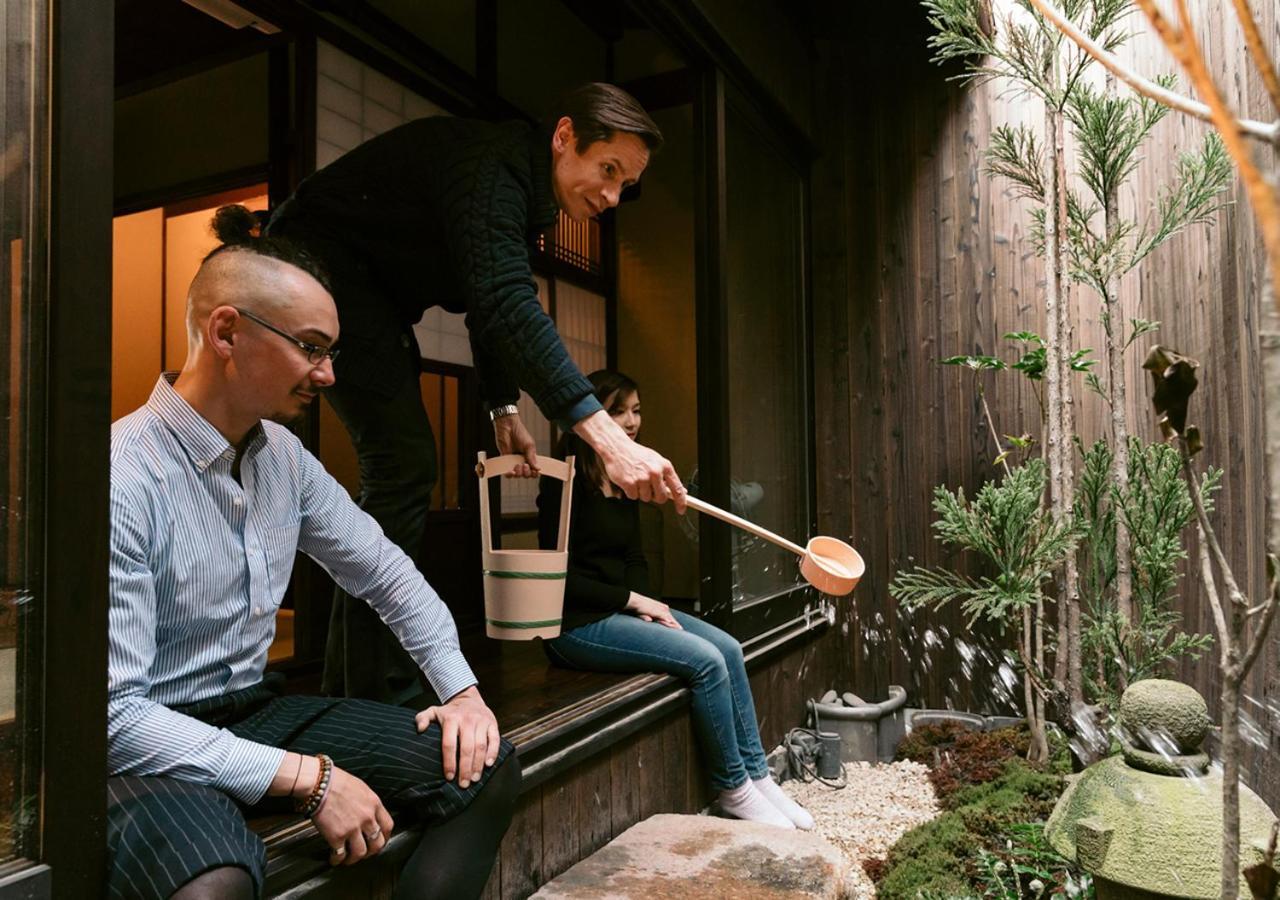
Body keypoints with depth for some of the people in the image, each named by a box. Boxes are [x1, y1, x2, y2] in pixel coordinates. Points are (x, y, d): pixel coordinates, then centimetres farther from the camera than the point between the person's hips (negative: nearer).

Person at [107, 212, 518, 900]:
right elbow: (111, 714, -23)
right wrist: (309, 778, -23)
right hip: (148, 747, -6)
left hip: (257, 711, 7)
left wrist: (461, 688, 2)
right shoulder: (123, 480, -21)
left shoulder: (285, 456, 1)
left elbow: (383, 571, 11)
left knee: (484, 767, -6)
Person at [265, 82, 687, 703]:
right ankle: (380, 700, -12)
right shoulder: (491, 163, -24)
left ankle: (348, 687, 19)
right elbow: (505, 303, -40)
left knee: (399, 467, 9)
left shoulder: (524, 191, 8)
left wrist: (504, 410, 2)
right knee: (403, 463, -18)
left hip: (365, 289, 11)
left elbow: (495, 304, 15)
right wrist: (604, 434, -48)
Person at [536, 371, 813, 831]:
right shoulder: (566, 481, -15)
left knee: (728, 648, -8)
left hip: (624, 608, 8)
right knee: (706, 660, -20)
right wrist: (633, 600, -15)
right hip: (577, 623, -8)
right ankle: (733, 789, -3)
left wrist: (643, 603, -5)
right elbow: (560, 576, -17)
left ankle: (757, 775, 1)